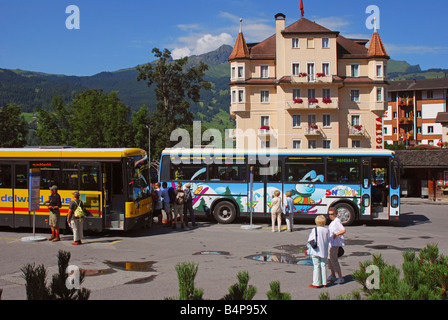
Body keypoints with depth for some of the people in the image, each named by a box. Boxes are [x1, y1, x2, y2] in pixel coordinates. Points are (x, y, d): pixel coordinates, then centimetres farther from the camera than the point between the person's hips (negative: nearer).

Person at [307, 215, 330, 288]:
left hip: (316, 251, -3)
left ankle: (316, 283, 4)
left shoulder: (314, 230, -10)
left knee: (316, 266, 1)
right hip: (324, 251, 3)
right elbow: (328, 241, 5)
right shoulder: (327, 230, -2)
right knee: (323, 266, 11)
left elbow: (310, 240, -6)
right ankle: (324, 282, 17)